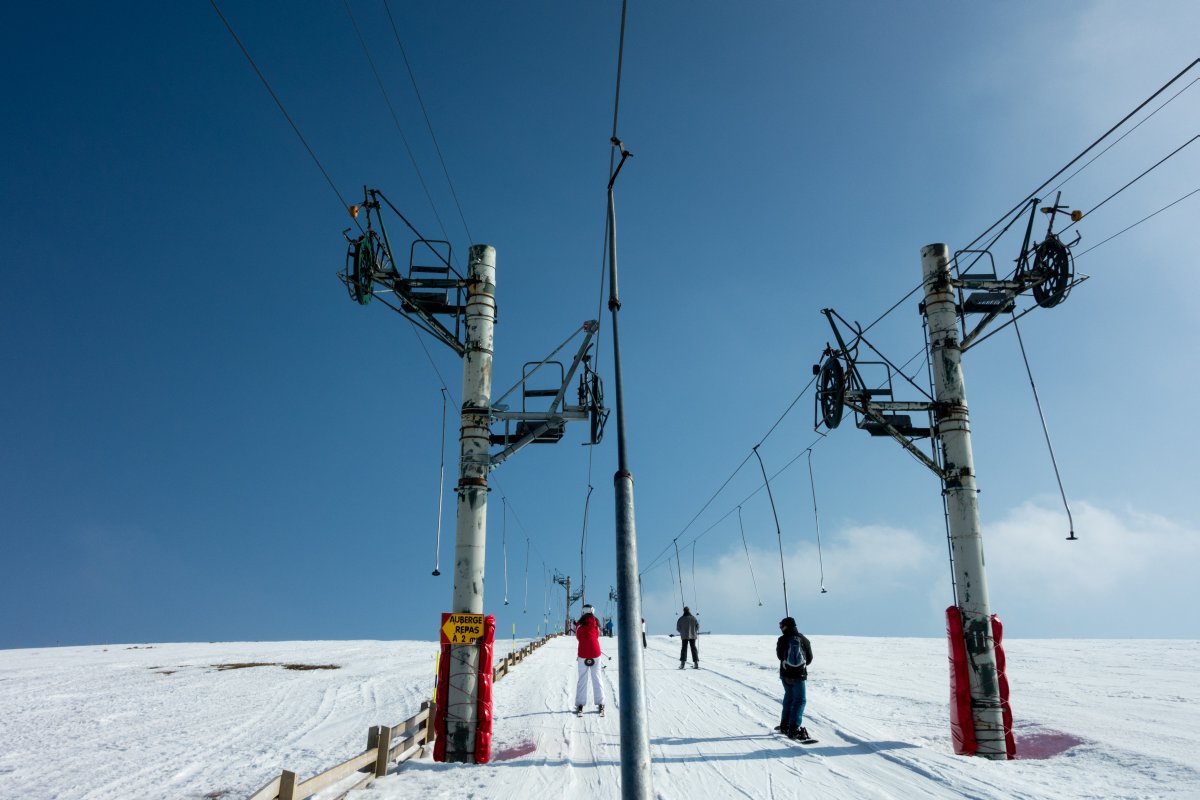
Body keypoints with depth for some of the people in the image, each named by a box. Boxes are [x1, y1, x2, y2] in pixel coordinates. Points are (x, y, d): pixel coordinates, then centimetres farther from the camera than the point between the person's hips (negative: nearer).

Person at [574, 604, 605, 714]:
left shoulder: (580, 624, -4)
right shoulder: (596, 623, 3)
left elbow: (578, 637, 6)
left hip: (583, 654, -2)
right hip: (595, 653, 2)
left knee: (582, 679, 5)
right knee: (596, 678, 8)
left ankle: (580, 704, 1)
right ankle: (600, 703, 5)